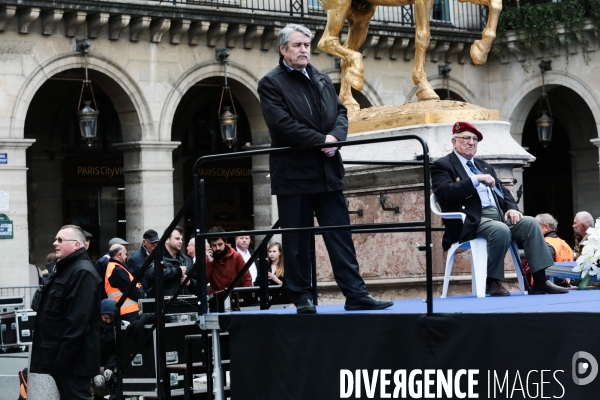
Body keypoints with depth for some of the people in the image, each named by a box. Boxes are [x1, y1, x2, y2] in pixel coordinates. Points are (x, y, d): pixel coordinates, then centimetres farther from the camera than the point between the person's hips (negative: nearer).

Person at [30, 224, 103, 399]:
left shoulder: (83, 273, -16)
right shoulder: (65, 269, 19)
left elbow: (78, 321, -24)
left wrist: (62, 358, -24)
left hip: (73, 359, -11)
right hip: (63, 357, 11)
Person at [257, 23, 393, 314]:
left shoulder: (322, 80, 18)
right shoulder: (271, 83, -2)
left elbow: (340, 112, 12)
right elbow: (282, 123, -14)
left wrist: (335, 137, -10)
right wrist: (320, 140, -16)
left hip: (327, 171, 5)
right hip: (293, 173, -5)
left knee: (341, 236, 2)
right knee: (296, 241, 0)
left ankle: (355, 294, 1)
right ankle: (302, 297, 7)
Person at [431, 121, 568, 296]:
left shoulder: (484, 166, 28)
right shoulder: (442, 166, 4)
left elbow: (502, 190, 22)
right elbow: (446, 193, -14)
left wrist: (512, 207, 0)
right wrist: (476, 179, -19)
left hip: (498, 215, 7)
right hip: (472, 221, -7)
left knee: (530, 223, -17)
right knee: (501, 230, -34)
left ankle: (540, 281, -20)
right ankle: (492, 282, -17)